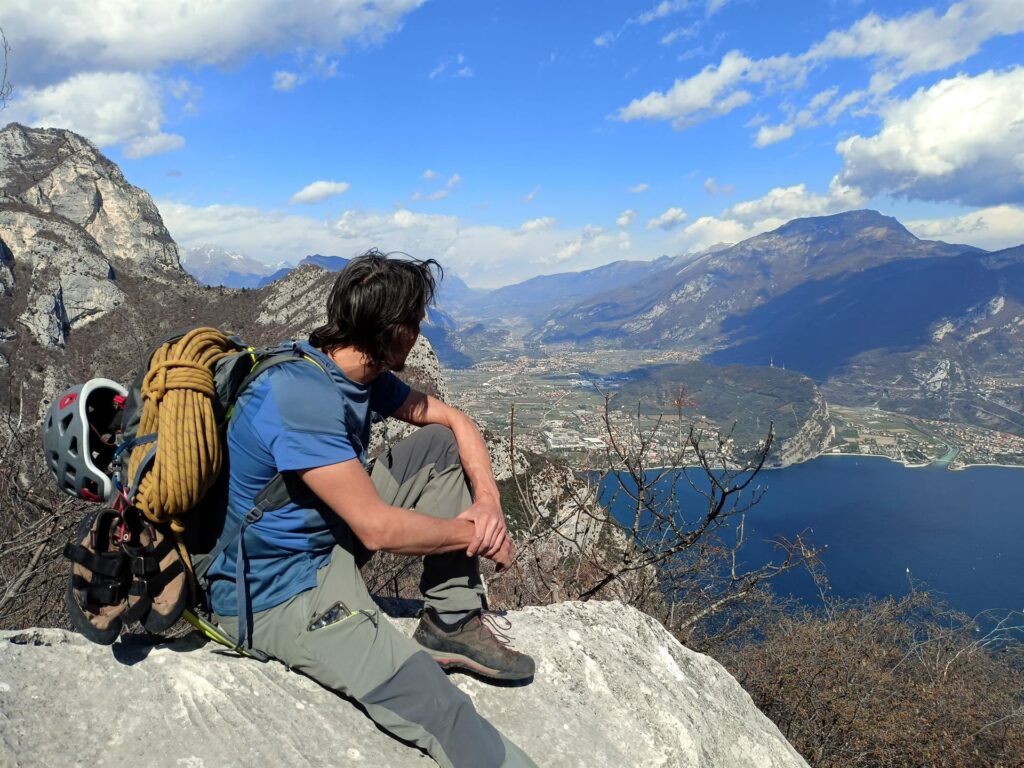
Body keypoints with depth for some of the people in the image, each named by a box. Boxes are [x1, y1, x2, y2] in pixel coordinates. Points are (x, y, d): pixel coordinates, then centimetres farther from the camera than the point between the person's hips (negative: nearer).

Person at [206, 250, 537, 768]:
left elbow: (454, 421, 7)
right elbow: (378, 528, -28)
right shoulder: (301, 396, -28)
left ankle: (452, 623, 2)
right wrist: (473, 534, -14)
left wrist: (488, 498, -9)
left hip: (331, 534, 9)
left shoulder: (362, 372, -1)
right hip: (274, 593, -9)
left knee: (443, 445, 2)